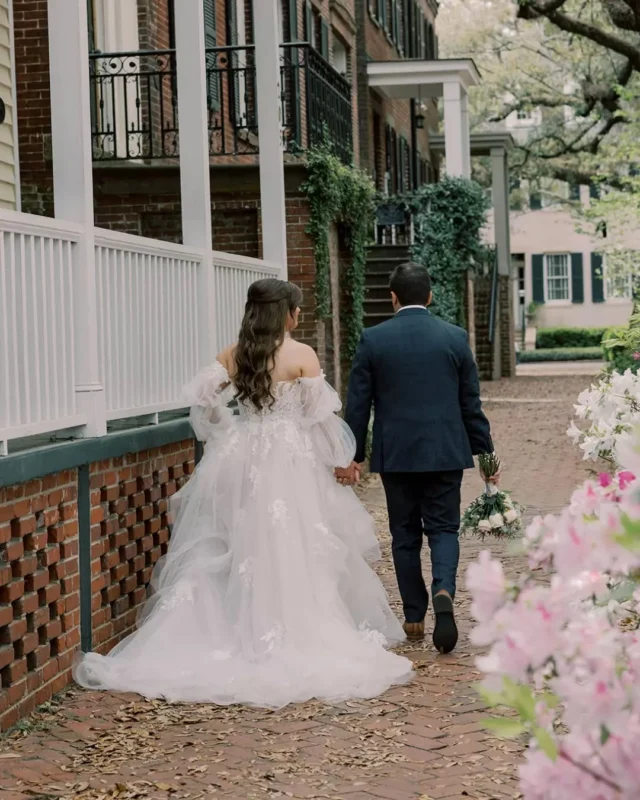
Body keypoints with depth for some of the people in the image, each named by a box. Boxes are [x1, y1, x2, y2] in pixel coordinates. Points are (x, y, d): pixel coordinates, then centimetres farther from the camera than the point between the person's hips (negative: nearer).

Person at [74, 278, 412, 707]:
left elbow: (203, 401, 1)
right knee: (289, 550, 0)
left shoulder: (232, 355, 4)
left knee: (236, 548, 10)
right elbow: (319, 415, -8)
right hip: (289, 462, -4)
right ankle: (292, 638, 0)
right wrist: (340, 458, 4)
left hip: (239, 459, 4)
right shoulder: (302, 356, -8)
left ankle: (231, 633, 12)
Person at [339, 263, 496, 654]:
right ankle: (444, 592, -20)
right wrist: (485, 453, 9)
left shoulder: (373, 340, -3)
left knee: (405, 536, 11)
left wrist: (352, 455, 6)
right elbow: (471, 404, 2)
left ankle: (414, 618, 15)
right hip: (445, 453, 0)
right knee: (443, 529, 7)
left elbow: (358, 404, -1)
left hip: (395, 455, 0)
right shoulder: (455, 338, -1)